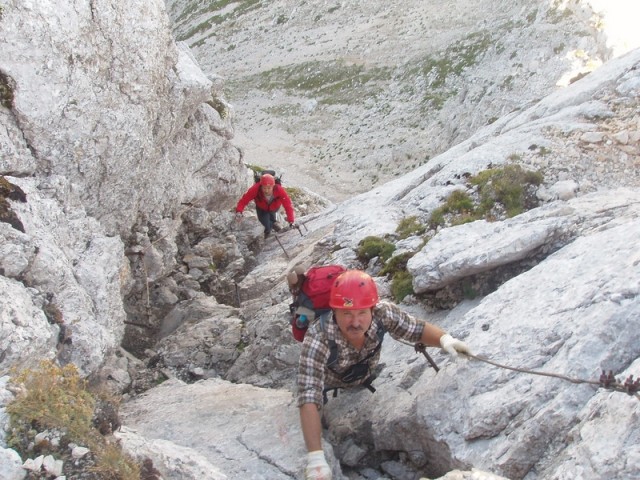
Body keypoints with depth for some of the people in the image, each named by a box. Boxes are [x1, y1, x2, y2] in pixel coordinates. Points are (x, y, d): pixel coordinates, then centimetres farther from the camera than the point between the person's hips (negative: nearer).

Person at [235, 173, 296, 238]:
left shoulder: (279, 190, -40)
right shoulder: (255, 189, -41)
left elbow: (288, 205, -38)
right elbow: (244, 200, -37)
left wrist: (291, 221, -46)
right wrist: (239, 211, -54)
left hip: (274, 208, 3)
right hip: (262, 208, -3)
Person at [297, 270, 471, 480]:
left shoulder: (383, 313, -35)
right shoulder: (317, 341, -46)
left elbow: (417, 329, -17)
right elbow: (309, 399, -51)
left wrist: (445, 339, -38)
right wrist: (315, 457, -60)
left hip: (363, 380, 3)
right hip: (329, 390, -3)